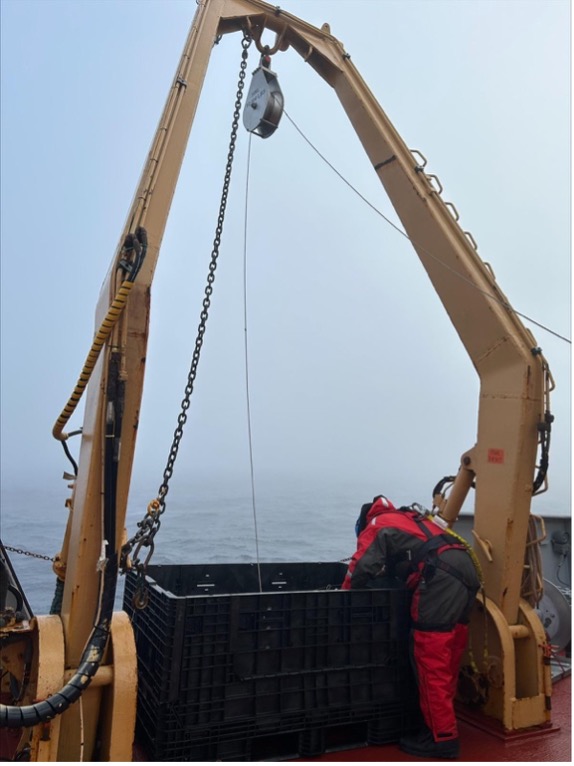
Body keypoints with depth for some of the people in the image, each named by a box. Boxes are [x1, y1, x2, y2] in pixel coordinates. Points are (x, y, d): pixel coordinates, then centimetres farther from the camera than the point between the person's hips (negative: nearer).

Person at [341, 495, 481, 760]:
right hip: (466, 571, 9)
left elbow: (361, 569, 1)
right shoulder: (413, 519, 33)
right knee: (447, 663, 16)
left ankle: (442, 738, 6)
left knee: (431, 664, 0)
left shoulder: (376, 526, 11)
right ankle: (441, 725, 26)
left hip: (440, 577, -8)